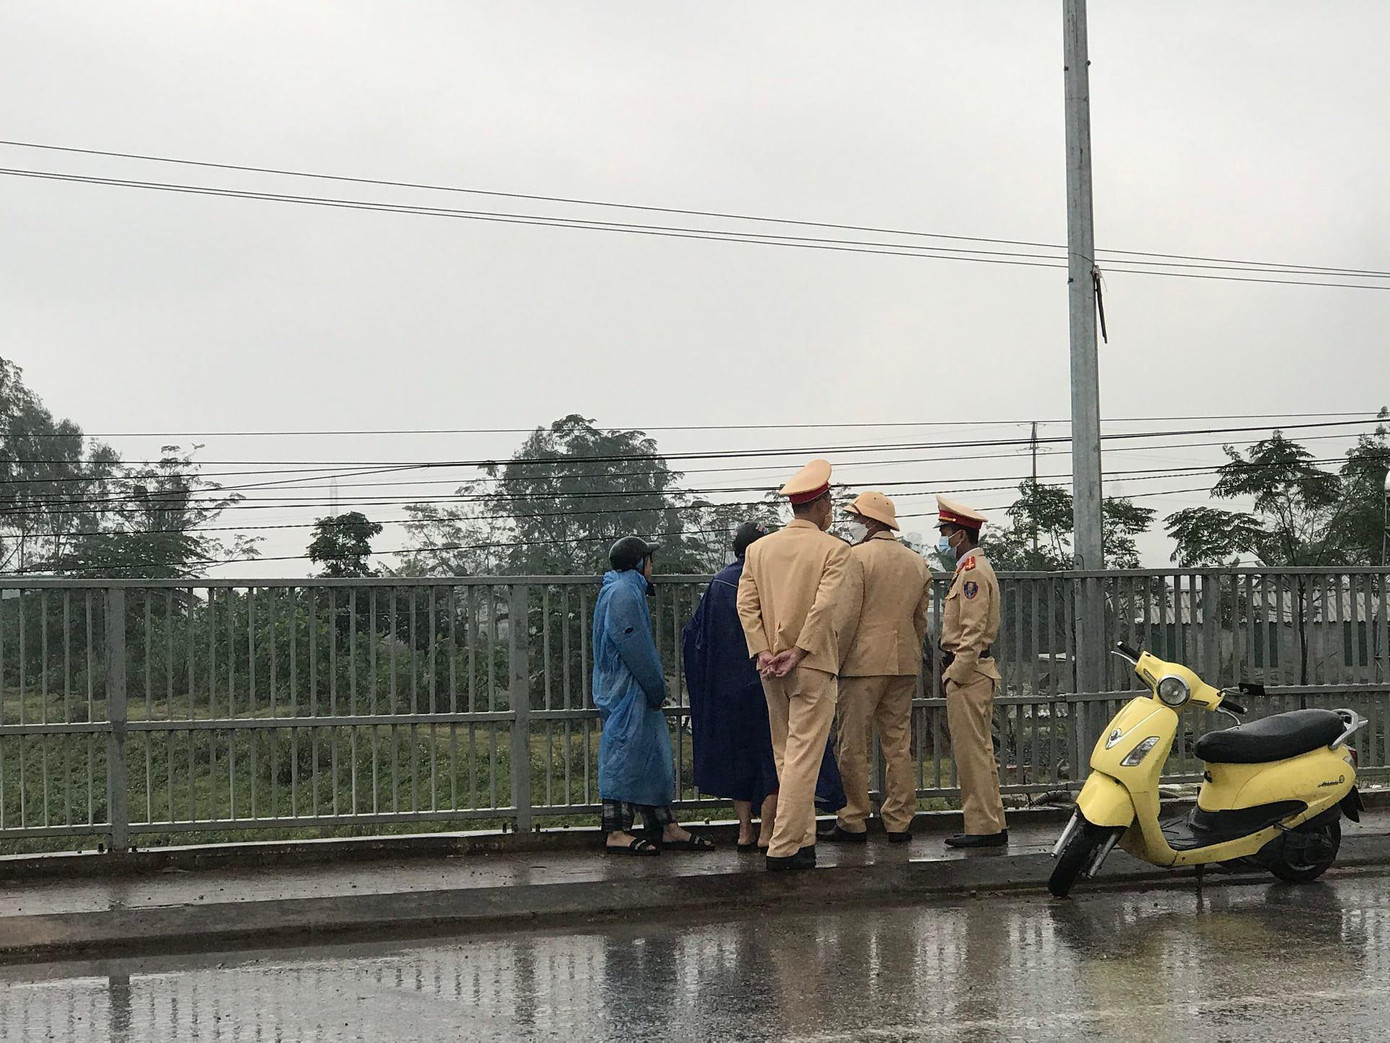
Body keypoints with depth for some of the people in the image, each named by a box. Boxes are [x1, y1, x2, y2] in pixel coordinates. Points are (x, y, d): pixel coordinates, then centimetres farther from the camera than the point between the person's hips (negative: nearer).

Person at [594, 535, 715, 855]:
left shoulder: (627, 590, 22)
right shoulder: (623, 592, -13)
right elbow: (634, 646, -18)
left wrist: (656, 682, 14)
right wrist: (656, 687, -13)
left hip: (635, 692, 11)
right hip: (626, 692, -11)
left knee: (653, 757, 10)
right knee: (625, 754, -10)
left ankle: (668, 829, 13)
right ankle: (617, 833, -10)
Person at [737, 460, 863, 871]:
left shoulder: (759, 548, 8)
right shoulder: (835, 550, -7)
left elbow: (746, 604, 0)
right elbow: (826, 607, -17)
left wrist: (763, 652, -4)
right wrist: (798, 653, -14)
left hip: (770, 668, 5)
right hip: (813, 666, -5)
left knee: (786, 755, 14)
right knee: (803, 757, -5)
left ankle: (803, 838, 19)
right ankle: (784, 846, -10)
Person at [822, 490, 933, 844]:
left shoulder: (855, 557, -9)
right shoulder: (918, 563, 11)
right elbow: (920, 619, 16)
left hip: (862, 660, -6)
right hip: (904, 662, 6)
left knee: (854, 746, 1)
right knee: (899, 743, 8)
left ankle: (853, 822, 4)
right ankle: (899, 823, 9)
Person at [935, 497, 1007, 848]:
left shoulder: (973, 572, -14)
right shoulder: (971, 568, 19)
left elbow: (974, 632, -20)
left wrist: (956, 674, -19)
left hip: (967, 673, -11)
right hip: (972, 672, 11)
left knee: (972, 752, -8)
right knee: (979, 751, 12)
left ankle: (983, 827, -6)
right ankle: (992, 825, 16)